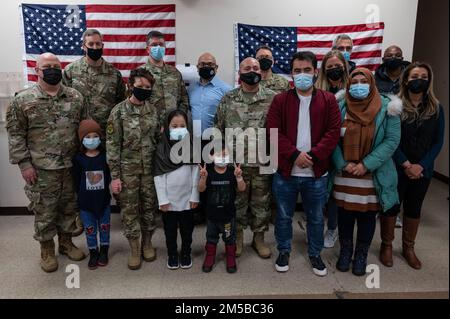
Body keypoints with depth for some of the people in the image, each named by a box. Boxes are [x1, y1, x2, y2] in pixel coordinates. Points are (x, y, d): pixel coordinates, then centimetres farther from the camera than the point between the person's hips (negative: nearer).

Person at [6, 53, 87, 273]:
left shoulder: (76, 97, 4)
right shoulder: (23, 100, -5)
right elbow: (15, 134, -4)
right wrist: (24, 164, -9)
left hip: (72, 166, 3)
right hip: (41, 169, -3)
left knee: (69, 207, 16)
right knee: (44, 211, 9)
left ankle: (66, 242, 35)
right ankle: (47, 249, 28)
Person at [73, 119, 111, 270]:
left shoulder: (105, 156, -7)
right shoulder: (78, 159, -6)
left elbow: (110, 176, -1)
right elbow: (76, 180, -2)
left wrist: (104, 190, -7)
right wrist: (80, 196, -3)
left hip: (103, 200, 0)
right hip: (85, 202, 0)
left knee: (104, 227, 14)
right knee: (90, 229, 12)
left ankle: (104, 251, 31)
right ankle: (93, 253, 29)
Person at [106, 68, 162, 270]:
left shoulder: (154, 107, 1)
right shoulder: (119, 111, -8)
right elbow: (112, 145, -8)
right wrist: (115, 175, -10)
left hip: (150, 167, 3)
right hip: (128, 168, -2)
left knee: (149, 206, 13)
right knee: (129, 209, 6)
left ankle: (147, 243, 32)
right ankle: (134, 250, 23)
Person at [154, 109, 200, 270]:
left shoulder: (192, 146, -2)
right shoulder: (162, 147, -5)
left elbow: (195, 173, -1)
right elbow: (158, 175, -6)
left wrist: (195, 196, -4)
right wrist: (162, 199, -9)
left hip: (187, 197, 1)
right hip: (169, 198, 0)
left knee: (187, 228, 14)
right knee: (170, 229, 13)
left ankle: (186, 253, 33)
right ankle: (172, 254, 32)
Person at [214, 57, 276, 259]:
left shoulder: (272, 98, 1)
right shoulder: (228, 99, 3)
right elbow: (218, 129, 6)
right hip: (235, 162, 0)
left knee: (261, 203, 12)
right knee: (237, 202, 12)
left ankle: (259, 238, 30)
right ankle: (237, 237, 30)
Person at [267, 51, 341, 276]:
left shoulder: (328, 100, 1)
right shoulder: (280, 100, 0)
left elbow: (333, 133, -5)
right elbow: (274, 132, -8)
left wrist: (313, 155, -16)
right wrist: (294, 155, -17)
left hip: (317, 172, 1)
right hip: (286, 171, 0)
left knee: (316, 217, 15)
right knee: (284, 216, 14)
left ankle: (315, 254, 36)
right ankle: (284, 251, 35)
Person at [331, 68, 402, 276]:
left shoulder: (386, 107, -3)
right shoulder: (340, 107, 1)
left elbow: (392, 140, -8)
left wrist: (366, 165, -14)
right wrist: (343, 164, -13)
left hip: (373, 175, -1)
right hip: (344, 175, 1)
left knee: (367, 215, 11)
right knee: (344, 214, 11)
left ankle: (361, 255, 31)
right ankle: (345, 251, 32)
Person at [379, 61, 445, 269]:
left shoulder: (436, 108, 2)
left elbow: (438, 142, 1)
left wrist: (421, 165, -10)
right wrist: (406, 164, -15)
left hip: (423, 170, 3)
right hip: (396, 168, -3)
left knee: (414, 208, 14)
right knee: (391, 206, 6)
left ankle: (408, 247, 30)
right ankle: (386, 245, 24)